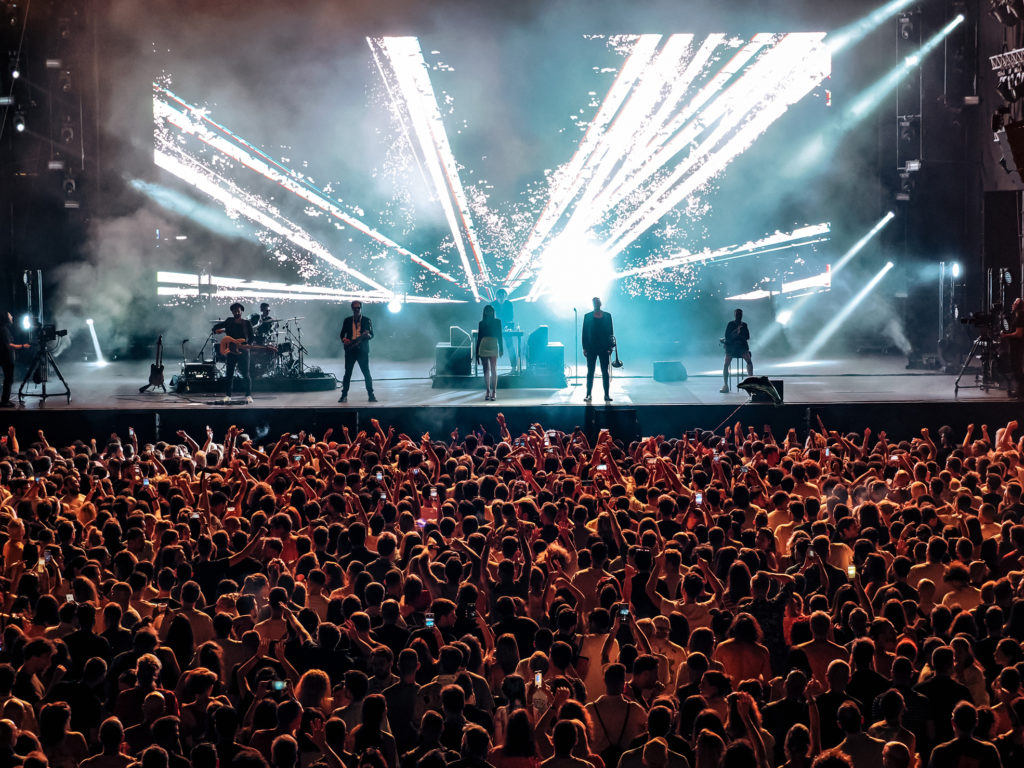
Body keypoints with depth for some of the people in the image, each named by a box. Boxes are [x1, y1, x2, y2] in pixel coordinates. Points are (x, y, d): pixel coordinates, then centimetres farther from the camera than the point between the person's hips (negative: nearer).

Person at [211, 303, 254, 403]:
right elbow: (215, 329, 13)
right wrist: (223, 330, -5)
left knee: (245, 374, -5)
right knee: (229, 374, 3)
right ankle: (228, 395, 10)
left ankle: (248, 395, 2)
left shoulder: (247, 323, 1)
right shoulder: (229, 321, 8)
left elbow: (251, 337, 0)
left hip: (243, 351, -3)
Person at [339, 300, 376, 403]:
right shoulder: (347, 321, 10)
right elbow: (342, 334, 12)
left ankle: (370, 394, 5)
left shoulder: (367, 320, 6)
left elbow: (372, 335, 5)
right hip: (350, 350, 1)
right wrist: (344, 340, -9)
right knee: (347, 373, 2)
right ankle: (344, 395, 7)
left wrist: (367, 335, -18)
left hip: (363, 350, -1)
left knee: (366, 372, -2)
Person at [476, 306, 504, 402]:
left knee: (493, 370, -8)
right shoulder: (481, 323, 12)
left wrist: (501, 349, -1)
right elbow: (479, 338, 13)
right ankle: (488, 392, 5)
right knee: (486, 370, 1)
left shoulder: (497, 322, 8)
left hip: (493, 347, -2)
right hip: (483, 347, 2)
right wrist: (477, 352, 10)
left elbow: (499, 336, 6)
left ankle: (494, 392, -7)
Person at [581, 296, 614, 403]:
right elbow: (584, 333, 4)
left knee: (605, 372, 2)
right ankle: (588, 395, 5)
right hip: (591, 348, -1)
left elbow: (610, 332, 7)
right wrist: (584, 348, -2)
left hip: (604, 348, 1)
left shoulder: (607, 316, 7)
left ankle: (606, 395, 4)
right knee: (590, 372, 1)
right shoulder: (587, 316, 5)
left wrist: (610, 347, 0)